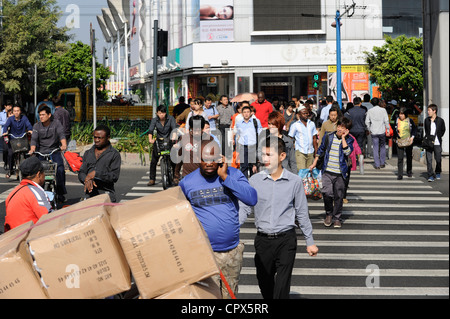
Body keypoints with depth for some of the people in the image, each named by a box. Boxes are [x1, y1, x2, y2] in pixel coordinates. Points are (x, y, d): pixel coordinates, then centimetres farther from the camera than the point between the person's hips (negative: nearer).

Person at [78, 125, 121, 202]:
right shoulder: (88, 153, 20)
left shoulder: (114, 154, 3)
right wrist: (87, 180, -9)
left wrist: (96, 173, -15)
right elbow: (81, 173, 14)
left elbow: (115, 176, -7)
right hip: (90, 196, 4)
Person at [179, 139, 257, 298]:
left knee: (230, 294, 15)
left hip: (233, 251, 2)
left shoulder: (233, 174, 0)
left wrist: (225, 177, -17)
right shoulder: (187, 182, 0)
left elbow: (252, 199, -15)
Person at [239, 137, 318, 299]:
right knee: (264, 283, 13)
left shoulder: (295, 181, -2)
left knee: (282, 286, -9)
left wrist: (310, 242, 9)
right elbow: (245, 208, 2)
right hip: (263, 240, 2)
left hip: (286, 239, -2)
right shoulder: (255, 180, 0)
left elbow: (302, 213, 6)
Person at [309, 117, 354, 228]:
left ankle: (337, 218, 20)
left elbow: (347, 152, -20)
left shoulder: (349, 140, 0)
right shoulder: (329, 137, 6)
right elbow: (321, 150, 18)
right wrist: (314, 163, 19)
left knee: (338, 196, 4)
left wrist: (343, 137, -16)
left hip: (340, 173, -1)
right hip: (327, 171, 1)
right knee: (326, 193, -13)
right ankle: (329, 213, 10)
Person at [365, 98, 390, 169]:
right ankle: (382, 163, 16)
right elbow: (386, 120, -5)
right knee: (382, 147, 14)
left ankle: (377, 165, 1)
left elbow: (367, 122, 2)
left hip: (374, 132, 1)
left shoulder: (369, 111, 0)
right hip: (382, 131, -1)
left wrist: (369, 129, 15)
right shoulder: (383, 110, -4)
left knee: (375, 148, 3)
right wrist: (387, 129, 3)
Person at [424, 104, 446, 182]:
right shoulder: (426, 120, 6)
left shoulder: (440, 120, -2)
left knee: (438, 159, 6)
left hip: (437, 143, -2)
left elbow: (443, 131, 11)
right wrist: (427, 137, 7)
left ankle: (438, 173, 29)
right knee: (429, 159, -6)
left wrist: (438, 137, 3)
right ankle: (431, 176, -3)